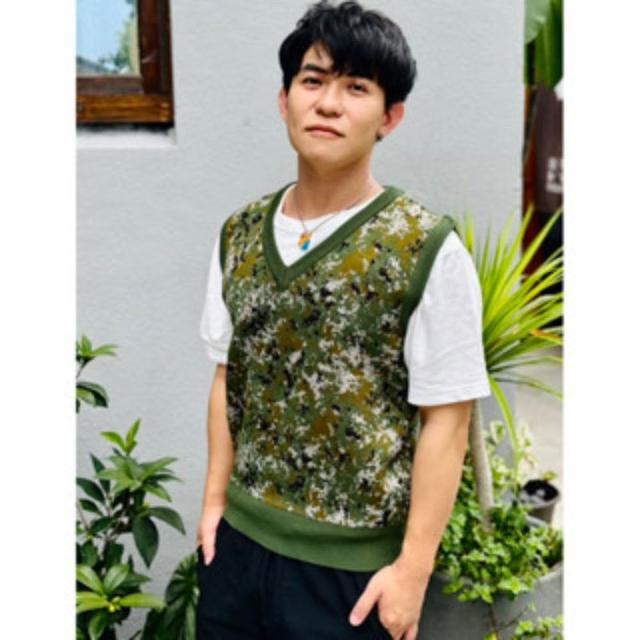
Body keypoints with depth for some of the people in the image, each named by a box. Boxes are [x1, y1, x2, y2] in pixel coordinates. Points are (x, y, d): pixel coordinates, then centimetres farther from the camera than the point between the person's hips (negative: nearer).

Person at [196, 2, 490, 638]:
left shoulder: (428, 250, -13)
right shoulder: (238, 234, 1)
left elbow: (445, 420, -12)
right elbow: (229, 376, 9)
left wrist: (414, 566, -12)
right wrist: (214, 500, 8)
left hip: (351, 566, -4)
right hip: (238, 542, 4)